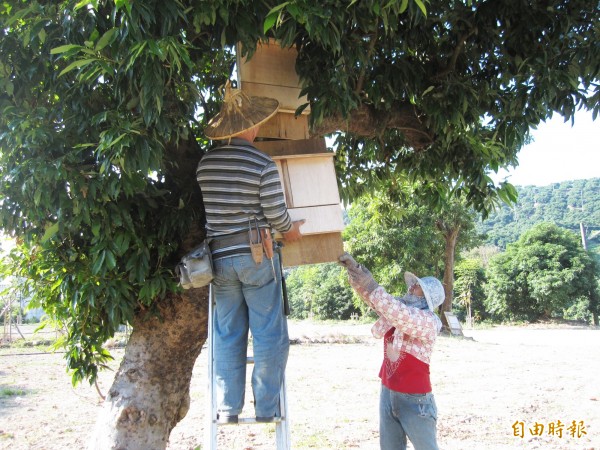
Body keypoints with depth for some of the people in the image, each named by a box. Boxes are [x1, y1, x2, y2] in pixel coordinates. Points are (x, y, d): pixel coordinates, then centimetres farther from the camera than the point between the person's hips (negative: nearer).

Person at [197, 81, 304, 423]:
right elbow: (277, 214, -8)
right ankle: (266, 407, 11)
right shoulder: (263, 165, -11)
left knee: (227, 334, 12)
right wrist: (290, 231, 13)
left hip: (219, 256, 4)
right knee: (269, 333, 6)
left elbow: (201, 208, 10)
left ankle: (228, 408, 15)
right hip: (256, 255, -4)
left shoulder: (205, 163, 1)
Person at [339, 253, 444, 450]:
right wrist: (353, 268, -14)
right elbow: (372, 296, 1)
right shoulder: (399, 310, 4)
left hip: (414, 398, -7)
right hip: (388, 393, 7)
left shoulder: (429, 322, -18)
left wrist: (366, 283, -35)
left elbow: (392, 309, -33)